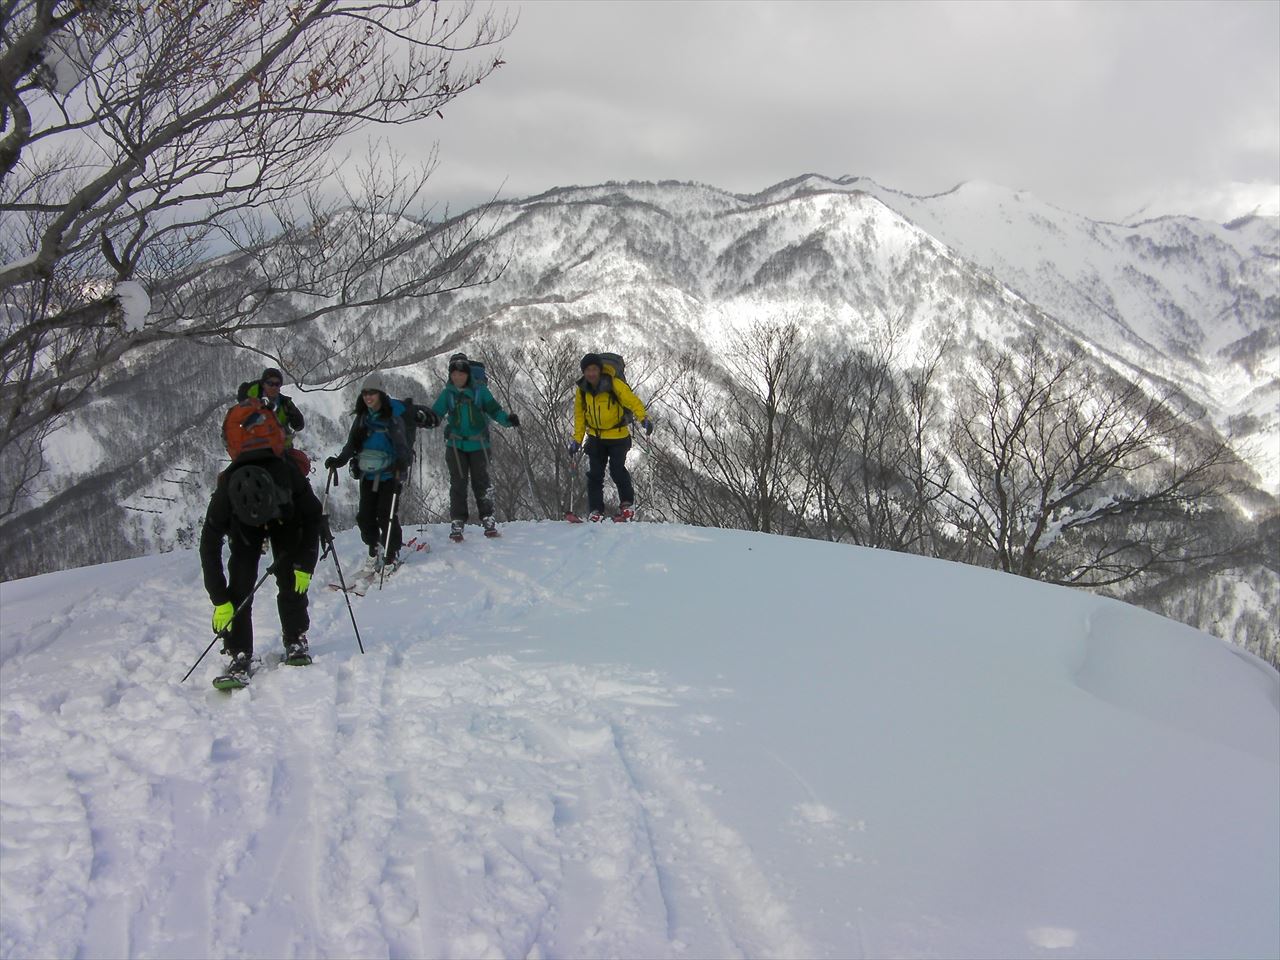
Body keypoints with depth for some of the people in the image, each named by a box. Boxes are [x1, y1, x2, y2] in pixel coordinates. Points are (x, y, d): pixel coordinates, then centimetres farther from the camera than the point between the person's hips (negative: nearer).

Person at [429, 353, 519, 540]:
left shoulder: (479, 391, 1)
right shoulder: (447, 394, 5)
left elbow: (494, 410, 0)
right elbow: (435, 415, 4)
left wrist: (507, 419, -17)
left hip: (478, 444, -1)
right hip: (455, 445, 1)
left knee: (481, 481, 0)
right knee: (458, 483, 1)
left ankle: (488, 519, 8)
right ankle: (457, 521, 7)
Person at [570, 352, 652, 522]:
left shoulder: (614, 385, -17)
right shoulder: (582, 390, -3)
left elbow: (633, 401, -18)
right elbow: (579, 415, 9)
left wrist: (643, 418, -34)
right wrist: (577, 439, 4)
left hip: (618, 436, -4)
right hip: (595, 437, 4)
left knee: (617, 470, -13)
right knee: (594, 474, -3)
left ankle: (628, 503, 7)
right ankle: (596, 510, 5)